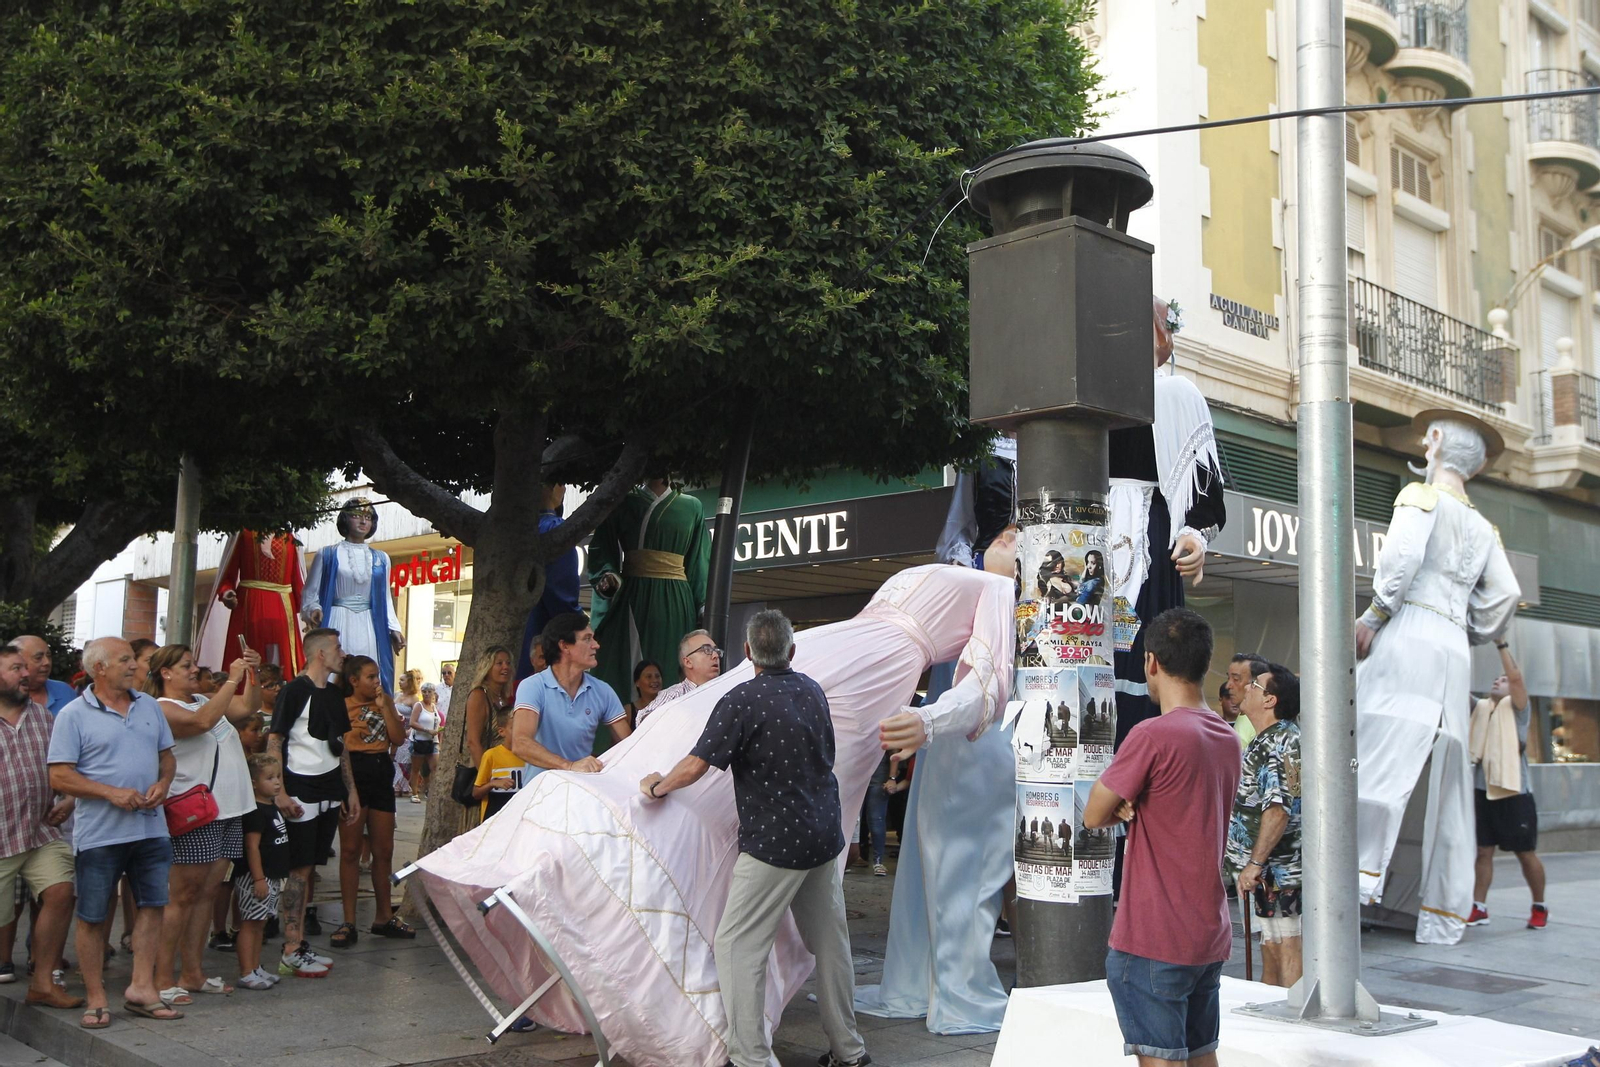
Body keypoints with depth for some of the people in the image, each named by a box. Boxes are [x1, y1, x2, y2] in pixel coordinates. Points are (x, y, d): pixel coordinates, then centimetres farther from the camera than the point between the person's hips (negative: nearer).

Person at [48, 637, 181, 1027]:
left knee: (152, 904, 5)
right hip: (99, 832, -4)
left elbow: (167, 755, 17)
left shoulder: (149, 706, 11)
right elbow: (60, 777, -10)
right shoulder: (73, 715, -5)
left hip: (150, 828, 5)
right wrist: (112, 793, -19)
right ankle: (97, 998, 14)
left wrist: (163, 783, -4)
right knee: (93, 916, 3)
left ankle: (141, 988, 14)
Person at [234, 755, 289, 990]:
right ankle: (246, 973, -3)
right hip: (255, 877, -10)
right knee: (250, 924, -5)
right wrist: (258, 878, -24)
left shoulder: (273, 807, 13)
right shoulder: (256, 812, -16)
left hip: (271, 877, 10)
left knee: (259, 924, 15)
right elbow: (252, 847, -21)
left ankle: (256, 968, 22)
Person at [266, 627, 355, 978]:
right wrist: (281, 793, -20)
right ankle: (290, 953, -3)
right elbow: (274, 743, -13)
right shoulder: (294, 690, -10)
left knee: (308, 869, 12)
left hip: (330, 792, 8)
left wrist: (351, 790, 17)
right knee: (297, 871, -6)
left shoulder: (334, 694, 14)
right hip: (301, 794, -8)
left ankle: (301, 944, 19)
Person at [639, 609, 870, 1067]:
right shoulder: (813, 691, 8)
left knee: (737, 945, -1)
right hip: (824, 835, 8)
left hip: (774, 841, -7)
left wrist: (657, 786, 0)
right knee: (830, 943, 15)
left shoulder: (742, 700, -15)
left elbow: (696, 765, -18)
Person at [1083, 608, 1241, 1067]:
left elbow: (1094, 816, -10)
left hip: (1154, 940, -8)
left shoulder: (1152, 735, -18)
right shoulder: (1228, 738, 9)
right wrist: (1135, 805, -2)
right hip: (1211, 935, 8)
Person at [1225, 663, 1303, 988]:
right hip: (1268, 868, 11)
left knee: (1286, 949, -9)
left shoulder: (1281, 742, -17)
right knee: (1270, 947, 15)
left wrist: (1255, 863, -26)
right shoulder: (1266, 740, 17)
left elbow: (1278, 810, -26)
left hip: (1278, 864, -11)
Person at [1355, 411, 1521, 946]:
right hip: (1454, 651, 7)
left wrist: (1372, 616, -6)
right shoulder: (1483, 528, 24)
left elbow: (1402, 556, -13)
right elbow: (1504, 595, 12)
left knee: (1381, 757, -18)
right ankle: (1443, 913, 6)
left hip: (1408, 637, -7)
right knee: (1447, 780, 5)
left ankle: (1364, 871, -33)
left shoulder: (1420, 497, 5)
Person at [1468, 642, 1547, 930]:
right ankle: (1479, 909, 5)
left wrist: (1501, 643, -12)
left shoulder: (1517, 708, 2)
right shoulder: (1481, 708, 14)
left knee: (1526, 853, 4)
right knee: (1483, 851, 2)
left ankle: (1540, 908, 19)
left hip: (1514, 793, -4)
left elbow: (1516, 676, -14)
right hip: (1484, 790, 4)